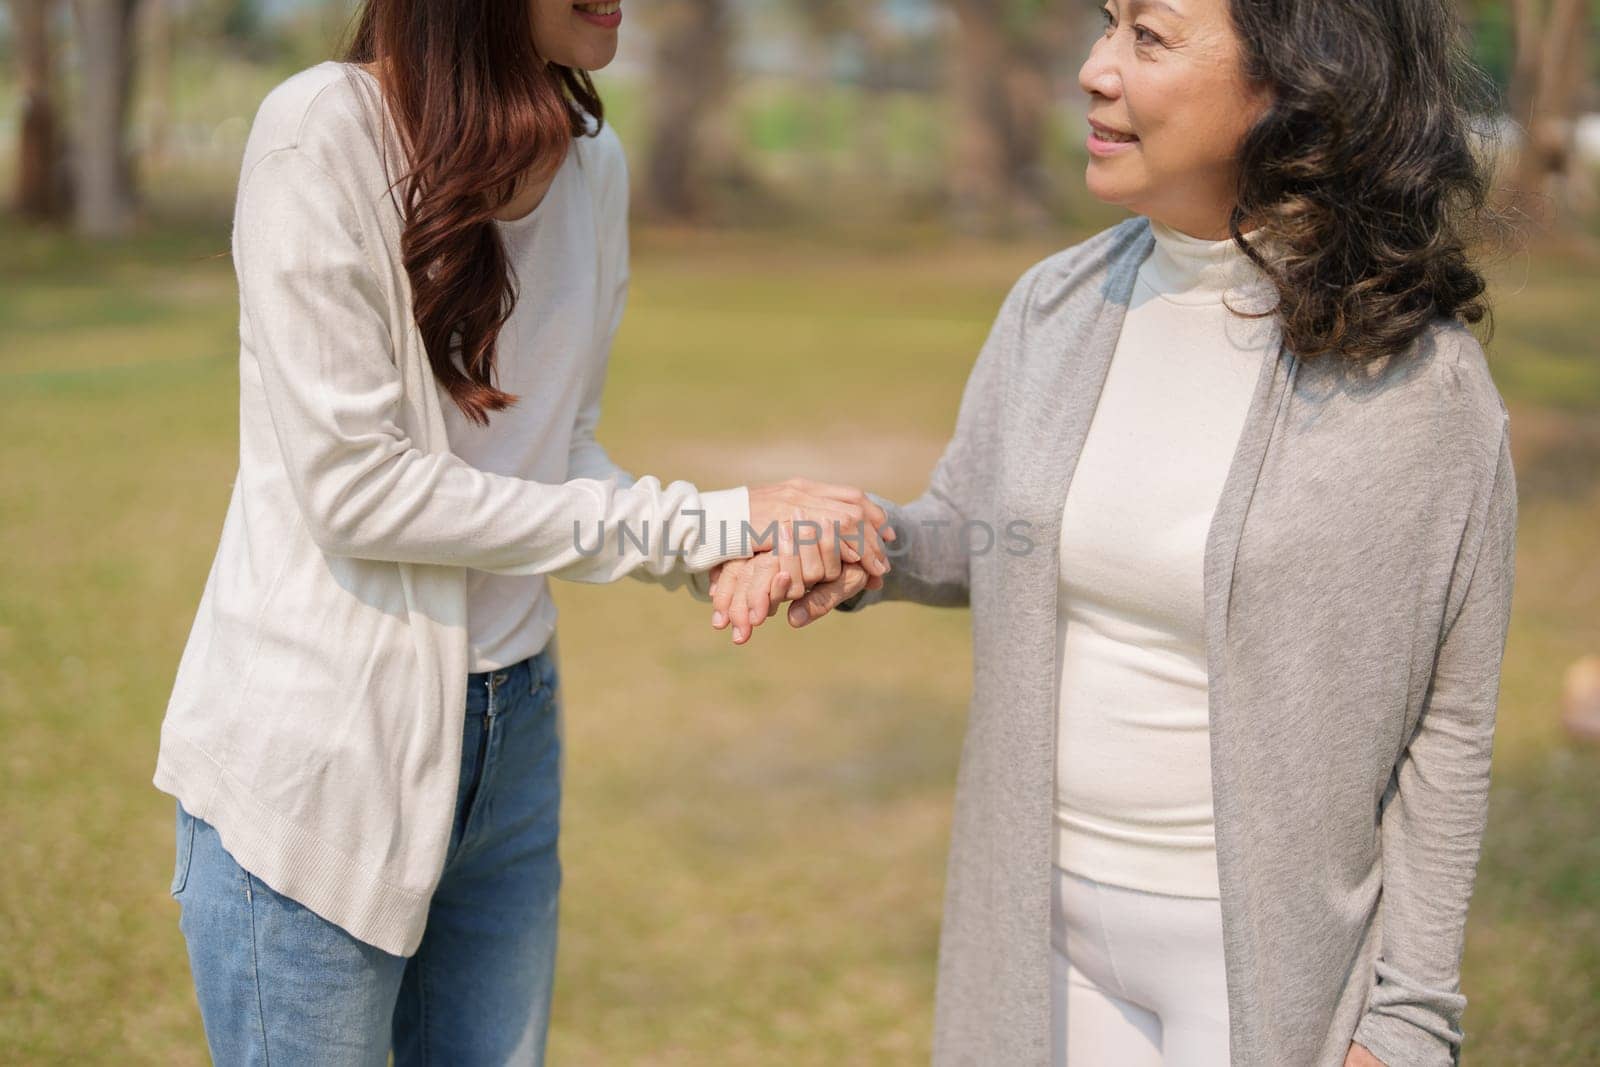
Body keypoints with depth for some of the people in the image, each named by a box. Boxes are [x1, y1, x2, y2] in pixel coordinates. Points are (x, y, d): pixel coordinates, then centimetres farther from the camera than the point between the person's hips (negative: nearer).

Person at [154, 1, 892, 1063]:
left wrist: (735, 555, -11)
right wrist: (705, 520, -19)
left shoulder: (596, 163, 5)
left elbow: (560, 451, 9)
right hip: (317, 762, -6)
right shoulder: (322, 130, -16)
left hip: (509, 737, 6)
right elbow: (351, 485, -20)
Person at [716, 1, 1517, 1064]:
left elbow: (1447, 728, -8)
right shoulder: (1055, 308, -2)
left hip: (1263, 951, -4)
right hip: (1047, 915, 4)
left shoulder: (1421, 381, -15)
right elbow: (969, 531, 13)